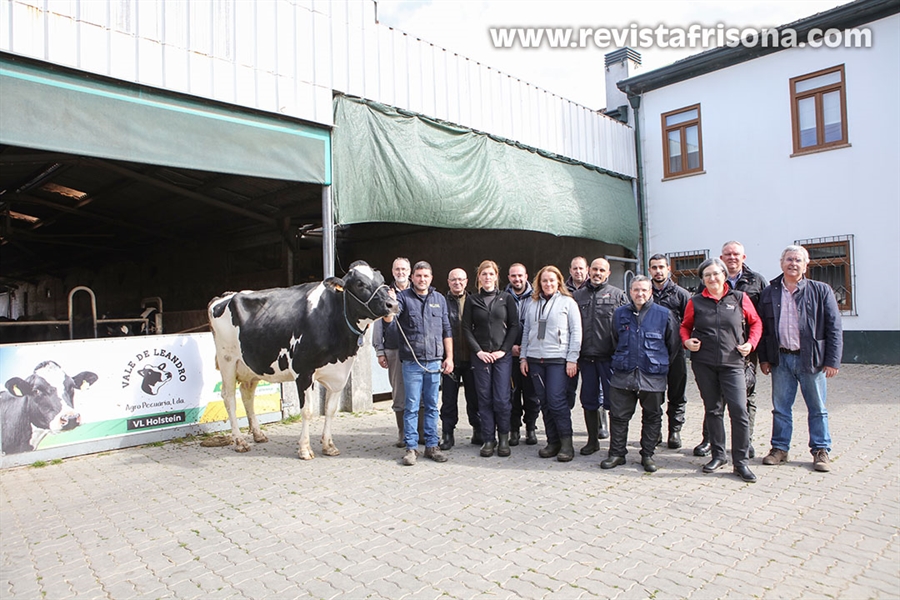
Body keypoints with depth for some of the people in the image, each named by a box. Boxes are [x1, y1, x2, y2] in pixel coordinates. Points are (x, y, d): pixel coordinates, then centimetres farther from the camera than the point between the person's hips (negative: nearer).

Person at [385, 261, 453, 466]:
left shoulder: (439, 299, 11)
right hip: (412, 362, -3)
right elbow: (388, 318, -15)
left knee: (432, 406, 10)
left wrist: (449, 357, 6)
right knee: (412, 406, 2)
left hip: (435, 362, 3)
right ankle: (411, 447, 12)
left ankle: (432, 445, 20)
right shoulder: (403, 297, 1)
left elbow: (447, 330, 12)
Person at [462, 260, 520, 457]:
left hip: (502, 355, -1)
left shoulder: (507, 298, 5)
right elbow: (466, 328, 5)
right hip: (480, 356, 1)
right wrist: (478, 351, -5)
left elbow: (514, 326, 3)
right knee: (484, 398, 3)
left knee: (501, 398, -4)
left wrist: (503, 350, -7)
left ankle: (503, 438, 14)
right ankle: (488, 439, 13)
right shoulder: (472, 300, 7)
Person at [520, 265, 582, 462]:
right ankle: (553, 442, 16)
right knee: (544, 402, 6)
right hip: (535, 359, 5)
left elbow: (576, 332, -2)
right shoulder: (532, 304, 14)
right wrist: (523, 357, 9)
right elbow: (526, 332, 16)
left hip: (558, 359, -4)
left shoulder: (568, 302, 2)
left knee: (556, 400, -11)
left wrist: (572, 359, -8)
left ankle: (566, 443, 1)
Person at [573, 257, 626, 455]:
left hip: (609, 357, -3)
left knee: (612, 398, 1)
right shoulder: (577, 295, 10)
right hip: (586, 357, 3)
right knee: (588, 400, 10)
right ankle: (592, 440, 23)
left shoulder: (617, 295, 3)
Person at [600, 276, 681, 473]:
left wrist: (661, 364, 12)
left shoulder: (664, 315, -1)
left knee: (652, 417, 9)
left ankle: (647, 456, 22)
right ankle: (616, 454, 16)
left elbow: (674, 344, 8)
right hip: (623, 375, 2)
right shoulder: (620, 314, 7)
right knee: (618, 415, 4)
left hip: (653, 377, -2)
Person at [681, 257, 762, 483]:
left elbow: (756, 322, 12)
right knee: (713, 410, 10)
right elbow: (685, 326, 15)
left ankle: (741, 462, 3)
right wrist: (687, 340, -5)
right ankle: (718, 455, 23)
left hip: (732, 363, -1)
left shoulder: (739, 298, 3)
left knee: (739, 410, -8)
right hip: (703, 363, 1)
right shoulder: (695, 302, 4)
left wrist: (750, 343, -2)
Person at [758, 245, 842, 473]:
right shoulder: (769, 293, 6)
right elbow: (761, 328, 8)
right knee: (780, 408, 9)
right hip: (781, 359, 2)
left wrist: (832, 360, -7)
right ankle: (780, 449, 20)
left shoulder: (821, 291, 0)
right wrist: (764, 358, 4)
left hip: (811, 359, -2)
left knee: (817, 409, 9)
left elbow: (834, 327, -2)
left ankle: (821, 451, 21)